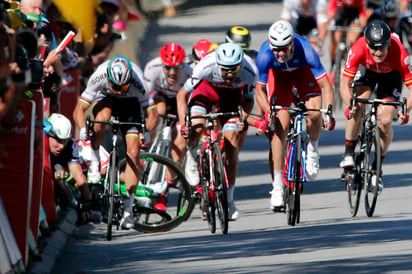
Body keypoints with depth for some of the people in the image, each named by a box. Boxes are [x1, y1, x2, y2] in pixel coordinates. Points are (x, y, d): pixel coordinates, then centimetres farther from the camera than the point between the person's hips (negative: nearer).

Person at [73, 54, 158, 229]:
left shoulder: (137, 82, -36)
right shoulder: (99, 77, -35)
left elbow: (152, 113, -29)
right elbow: (79, 109, -33)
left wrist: (147, 131, -48)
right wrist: (83, 129, -51)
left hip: (131, 104, 0)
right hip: (105, 98, 0)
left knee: (133, 153, -12)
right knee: (102, 116, -37)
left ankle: (127, 209, -6)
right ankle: (94, 164, -16)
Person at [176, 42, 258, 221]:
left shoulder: (249, 71, -34)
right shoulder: (206, 66, -38)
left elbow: (248, 99, -14)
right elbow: (182, 94, -25)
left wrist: (244, 116, -34)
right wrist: (183, 122, -36)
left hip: (232, 95, 1)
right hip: (207, 88, -1)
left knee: (231, 144, -9)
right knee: (196, 127, -25)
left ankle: (228, 198, 2)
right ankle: (190, 158, 11)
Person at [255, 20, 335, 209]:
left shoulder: (305, 51, -38)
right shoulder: (264, 55, -35)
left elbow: (325, 86, -34)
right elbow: (260, 90, -23)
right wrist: (268, 112, -39)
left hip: (303, 71, 0)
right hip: (279, 75, 0)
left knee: (314, 113, -27)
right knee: (279, 126, -12)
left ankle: (312, 149, 5)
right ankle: (277, 187, -9)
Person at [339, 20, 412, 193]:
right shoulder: (358, 50, -38)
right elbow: (345, 83, -37)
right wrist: (350, 104, -55)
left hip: (391, 74, 0)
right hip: (367, 70, 0)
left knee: (385, 122, -14)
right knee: (357, 107, -27)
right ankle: (348, 154, -11)